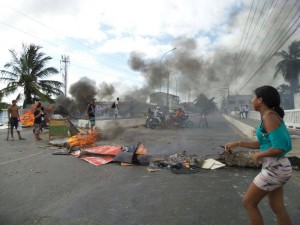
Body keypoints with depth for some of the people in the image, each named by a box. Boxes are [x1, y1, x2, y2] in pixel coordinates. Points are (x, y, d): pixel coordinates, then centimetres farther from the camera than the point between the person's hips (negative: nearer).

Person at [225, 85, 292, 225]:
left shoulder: (269, 117, -20)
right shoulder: (270, 116, 10)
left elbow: (279, 148, -27)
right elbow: (263, 143, 15)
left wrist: (258, 155, -11)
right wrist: (237, 144, 13)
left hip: (274, 168, -9)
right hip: (275, 167, 9)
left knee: (248, 203, 5)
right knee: (277, 207, 20)